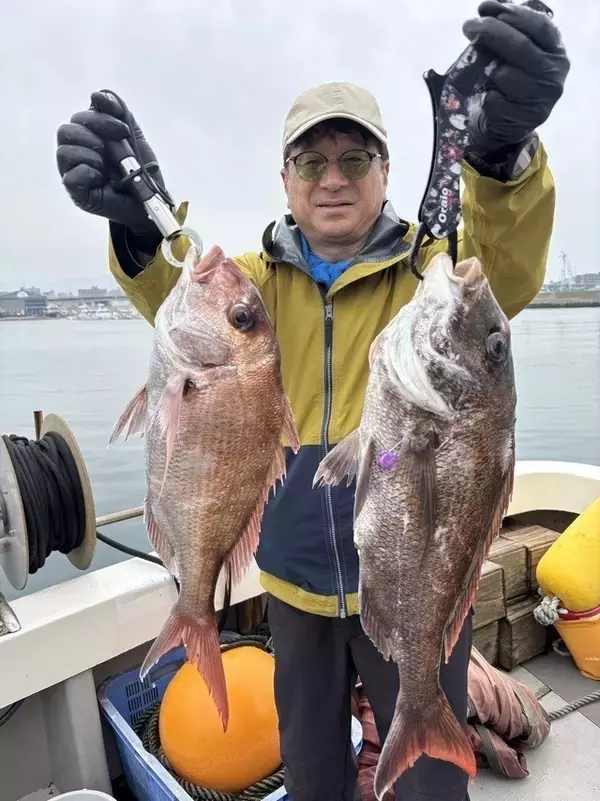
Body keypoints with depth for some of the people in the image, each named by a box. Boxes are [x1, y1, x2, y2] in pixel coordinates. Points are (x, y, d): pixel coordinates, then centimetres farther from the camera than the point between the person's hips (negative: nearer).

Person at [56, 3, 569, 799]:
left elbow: (506, 263, -28)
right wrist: (141, 227, -40)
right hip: (297, 581, 3)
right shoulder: (264, 276, 1)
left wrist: (503, 149, -49)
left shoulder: (432, 266, -7)